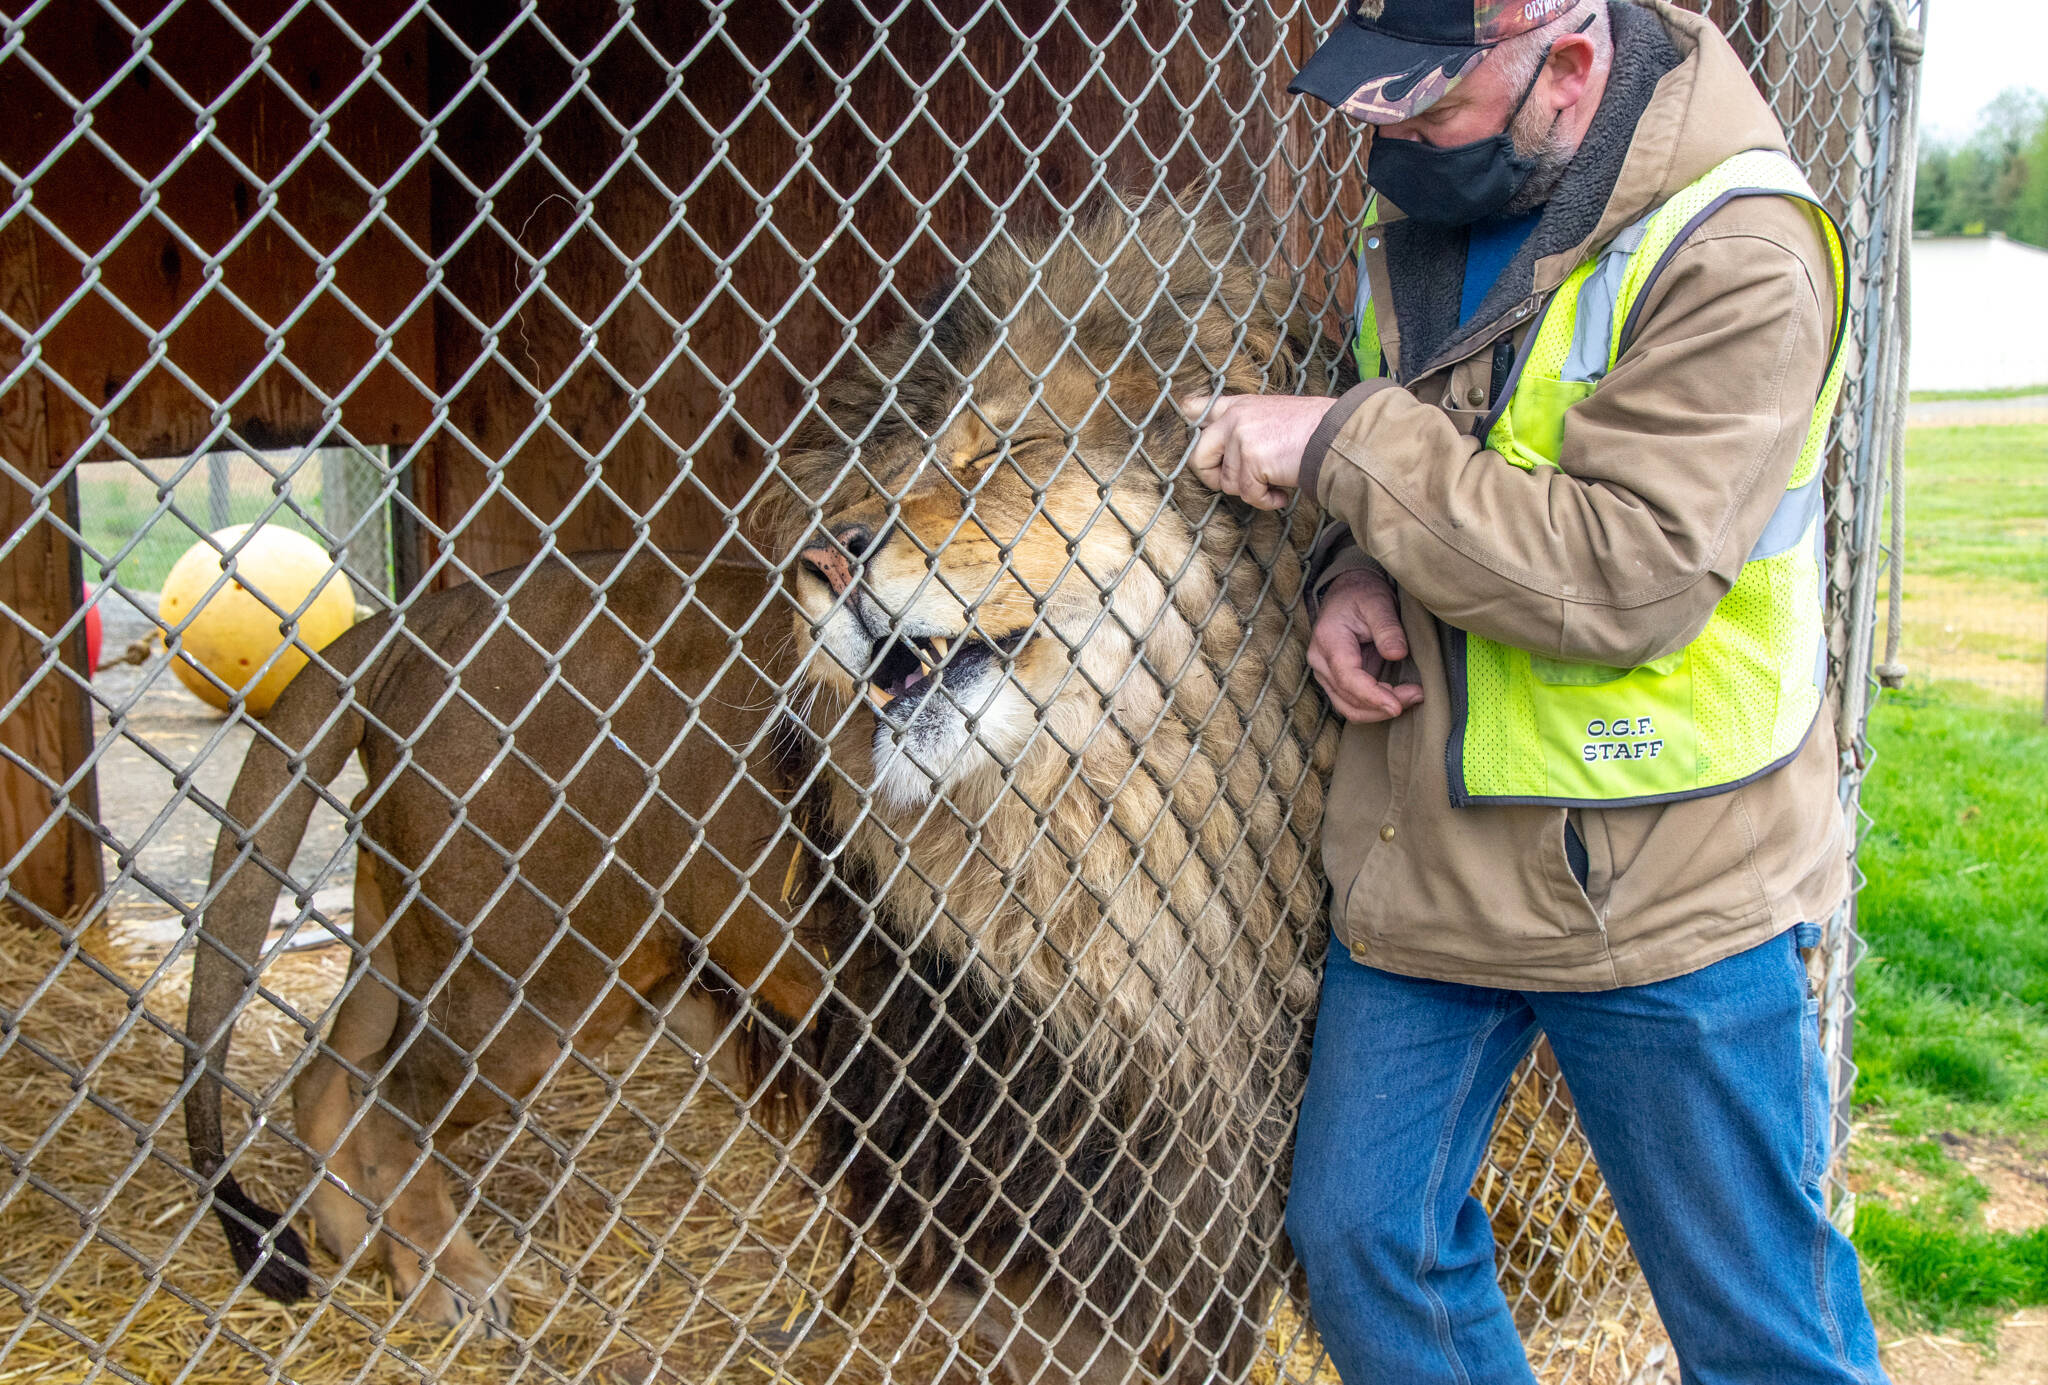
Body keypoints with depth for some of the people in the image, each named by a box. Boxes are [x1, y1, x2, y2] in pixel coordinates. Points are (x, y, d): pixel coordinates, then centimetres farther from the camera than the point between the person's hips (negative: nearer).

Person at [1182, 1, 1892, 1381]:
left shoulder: (1737, 252, -19)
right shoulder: (1423, 211, 4)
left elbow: (1625, 577, -26)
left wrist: (1343, 445, -21)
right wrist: (1358, 571, -4)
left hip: (1658, 886, -6)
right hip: (1424, 853, 7)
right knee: (1361, 1243, 15)